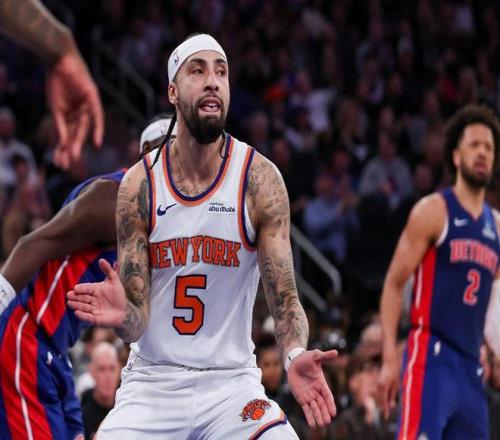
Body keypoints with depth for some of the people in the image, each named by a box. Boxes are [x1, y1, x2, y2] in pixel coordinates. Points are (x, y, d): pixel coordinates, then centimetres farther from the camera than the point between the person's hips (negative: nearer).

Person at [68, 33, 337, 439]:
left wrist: (295, 356, -31)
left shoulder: (260, 179, -7)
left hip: (231, 384, -1)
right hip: (153, 385, 1)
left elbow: (285, 299, -9)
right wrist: (123, 316, -29)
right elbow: (138, 323, -4)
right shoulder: (139, 185, -5)